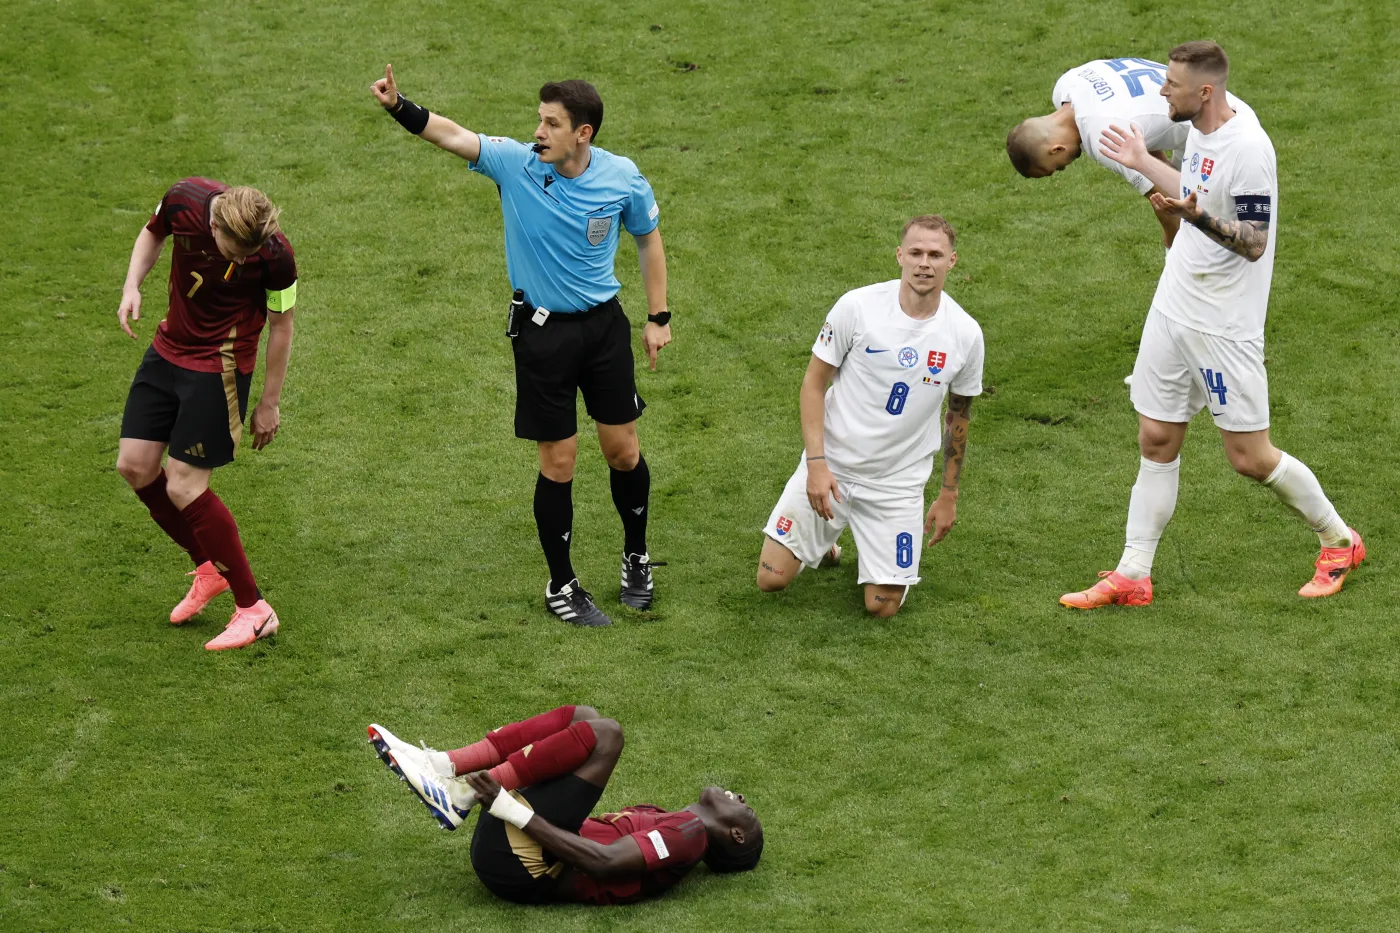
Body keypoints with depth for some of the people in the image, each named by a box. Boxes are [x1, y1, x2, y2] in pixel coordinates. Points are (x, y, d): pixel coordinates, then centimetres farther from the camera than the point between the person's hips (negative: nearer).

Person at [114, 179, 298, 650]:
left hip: (218, 367, -6)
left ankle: (254, 609, 2)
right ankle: (209, 567, 26)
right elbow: (153, 232, 7)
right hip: (168, 348, 6)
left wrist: (269, 403, -3)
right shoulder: (184, 200, -18)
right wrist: (133, 286, -10)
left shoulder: (275, 255, -28)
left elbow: (281, 325, -11)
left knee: (184, 488, -9)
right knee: (134, 466, 6)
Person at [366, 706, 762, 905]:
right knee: (583, 719, 10)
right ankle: (442, 766, -6)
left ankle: (461, 795, -17)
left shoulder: (689, 833, -2)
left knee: (603, 734, -17)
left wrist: (510, 808, -21)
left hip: (520, 865, -8)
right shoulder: (662, 821, 25)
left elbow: (604, 862, -16)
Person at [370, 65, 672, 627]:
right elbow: (450, 135, -25)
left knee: (623, 451, 9)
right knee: (558, 461, 3)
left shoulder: (623, 179, -9)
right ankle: (561, 586, 18)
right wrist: (399, 107, -43)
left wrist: (658, 317, 7)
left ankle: (636, 558, 35)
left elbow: (648, 239, 7)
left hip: (604, 324, 2)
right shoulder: (515, 164, -14)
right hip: (542, 331, -1)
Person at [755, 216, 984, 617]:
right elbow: (814, 383, -7)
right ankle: (824, 538, 30)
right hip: (830, 466, -1)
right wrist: (816, 463, -15)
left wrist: (949, 496, 10)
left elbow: (959, 415, 6)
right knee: (772, 579, -2)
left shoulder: (965, 334, -9)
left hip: (898, 482, 1)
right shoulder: (857, 306, -15)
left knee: (882, 606, -3)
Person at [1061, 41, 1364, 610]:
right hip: (1172, 312, 8)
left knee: (1250, 457, 0)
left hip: (1225, 326, -8)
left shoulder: (1247, 147, -23)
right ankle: (1132, 576, 15)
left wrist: (1198, 218, -40)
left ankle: (1339, 541, 21)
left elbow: (1254, 242, -23)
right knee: (1156, 441, 9)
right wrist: (1143, 163, 31)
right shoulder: (1199, 131, 5)